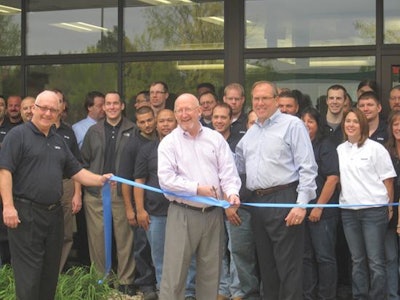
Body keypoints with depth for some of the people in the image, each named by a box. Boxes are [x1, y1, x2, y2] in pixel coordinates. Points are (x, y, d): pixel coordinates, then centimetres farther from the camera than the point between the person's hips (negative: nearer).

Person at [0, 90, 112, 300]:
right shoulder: (18, 135, -5)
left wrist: (99, 180, 0)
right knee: (28, 272, -5)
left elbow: (76, 171, 17)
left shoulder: (58, 141, 17)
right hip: (25, 213, -7)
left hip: (53, 213, 7)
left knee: (51, 270, 13)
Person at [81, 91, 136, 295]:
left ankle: (126, 280, 7)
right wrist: (83, 185, 8)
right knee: (97, 236, 4)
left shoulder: (132, 131, 4)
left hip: (122, 191, -2)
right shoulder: (94, 131, 14)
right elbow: (84, 161, 15)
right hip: (95, 191, 3)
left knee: (124, 236, -1)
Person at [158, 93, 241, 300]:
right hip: (182, 213, -3)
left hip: (213, 213, 3)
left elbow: (228, 171, 3)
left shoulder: (215, 138, 9)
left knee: (211, 270, 12)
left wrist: (232, 192, -15)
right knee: (174, 271, -4)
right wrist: (197, 189, -15)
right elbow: (166, 178, -10)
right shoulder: (169, 142, 0)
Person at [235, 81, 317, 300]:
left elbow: (307, 167, -11)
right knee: (265, 263, 14)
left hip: (284, 200, -7)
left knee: (288, 265, -4)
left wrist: (302, 203, -18)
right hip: (257, 202, 7)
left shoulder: (292, 125, -4)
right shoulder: (251, 132, 17)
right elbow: (238, 167, 25)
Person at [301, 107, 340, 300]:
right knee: (306, 256, 10)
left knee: (324, 256, -2)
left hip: (322, 212, -6)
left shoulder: (325, 146, -5)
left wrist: (319, 207, -15)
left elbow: (333, 178, -12)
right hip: (301, 210, 6)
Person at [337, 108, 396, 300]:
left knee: (375, 261, -4)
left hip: (374, 210, -4)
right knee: (357, 260, 10)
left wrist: (390, 207, -3)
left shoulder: (375, 148, -2)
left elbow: (387, 179, -1)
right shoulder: (339, 150, 10)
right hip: (348, 211, 4)